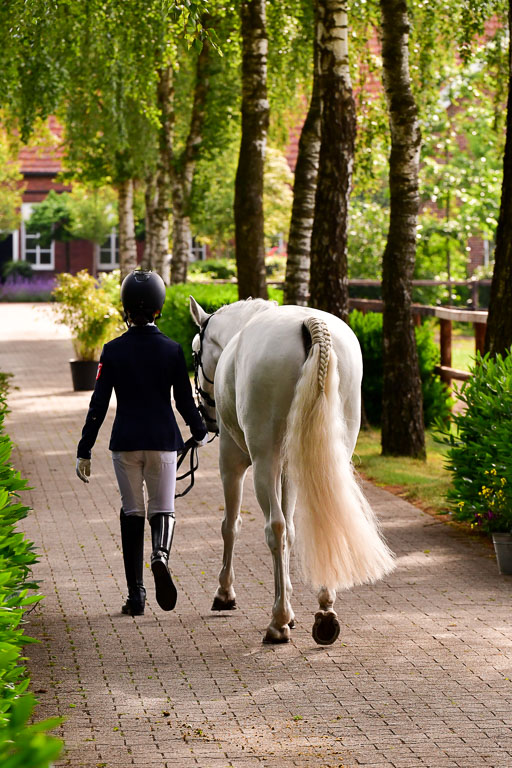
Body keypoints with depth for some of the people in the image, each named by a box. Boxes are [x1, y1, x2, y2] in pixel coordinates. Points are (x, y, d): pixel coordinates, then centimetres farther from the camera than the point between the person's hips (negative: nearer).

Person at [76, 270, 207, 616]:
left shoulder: (113, 351, -3)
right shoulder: (172, 350, -3)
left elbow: (99, 404, -4)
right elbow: (185, 399, 2)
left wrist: (85, 451, 1)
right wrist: (200, 432, 21)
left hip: (125, 443, 0)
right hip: (163, 440, 0)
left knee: (132, 513, 9)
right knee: (162, 509, 6)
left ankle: (136, 593, 7)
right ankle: (160, 553, -28)